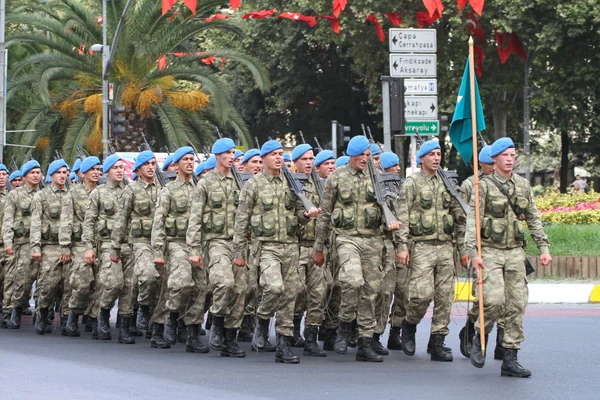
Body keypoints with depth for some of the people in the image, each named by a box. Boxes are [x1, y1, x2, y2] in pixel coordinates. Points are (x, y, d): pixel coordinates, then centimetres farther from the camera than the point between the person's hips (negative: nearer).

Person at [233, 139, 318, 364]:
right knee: (274, 287, -25)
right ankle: (262, 322, 3)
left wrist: (306, 215, -7)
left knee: (289, 294, 2)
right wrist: (239, 252, -1)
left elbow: (299, 215, 18)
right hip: (266, 245, -4)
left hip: (290, 245, 5)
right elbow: (241, 221, 2)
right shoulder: (254, 185, 1)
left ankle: (283, 345, 8)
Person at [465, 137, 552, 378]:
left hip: (515, 252, 5)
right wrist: (472, 252, -17)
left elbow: (534, 219, 17)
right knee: (494, 300, -19)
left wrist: (544, 248, 9)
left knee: (517, 304, -1)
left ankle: (510, 360, 4)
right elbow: (472, 221, -7)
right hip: (490, 251, -4)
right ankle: (479, 339, 8)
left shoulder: (523, 186, 11)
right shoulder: (484, 186, -3)